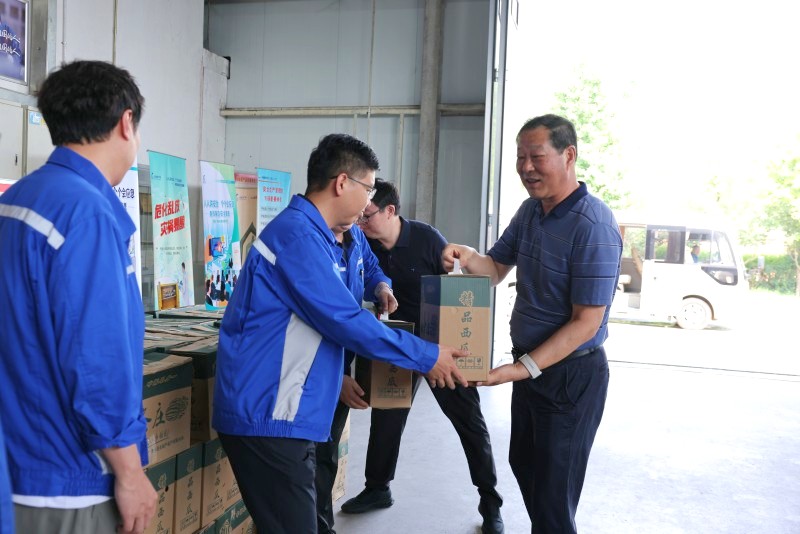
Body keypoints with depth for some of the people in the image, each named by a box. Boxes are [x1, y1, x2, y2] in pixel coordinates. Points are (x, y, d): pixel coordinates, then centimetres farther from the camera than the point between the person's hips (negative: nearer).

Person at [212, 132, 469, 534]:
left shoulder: (310, 234, 15)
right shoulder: (297, 233, -17)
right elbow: (345, 321, -19)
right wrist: (427, 357, -10)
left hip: (283, 415, 10)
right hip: (268, 417, -10)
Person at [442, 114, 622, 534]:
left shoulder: (593, 227, -24)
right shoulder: (530, 211, 3)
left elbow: (586, 322, -24)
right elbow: (497, 268, 11)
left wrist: (522, 369, -28)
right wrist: (467, 257, -12)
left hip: (572, 374, -9)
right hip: (531, 364, 9)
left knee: (554, 494, 6)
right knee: (524, 465, 24)